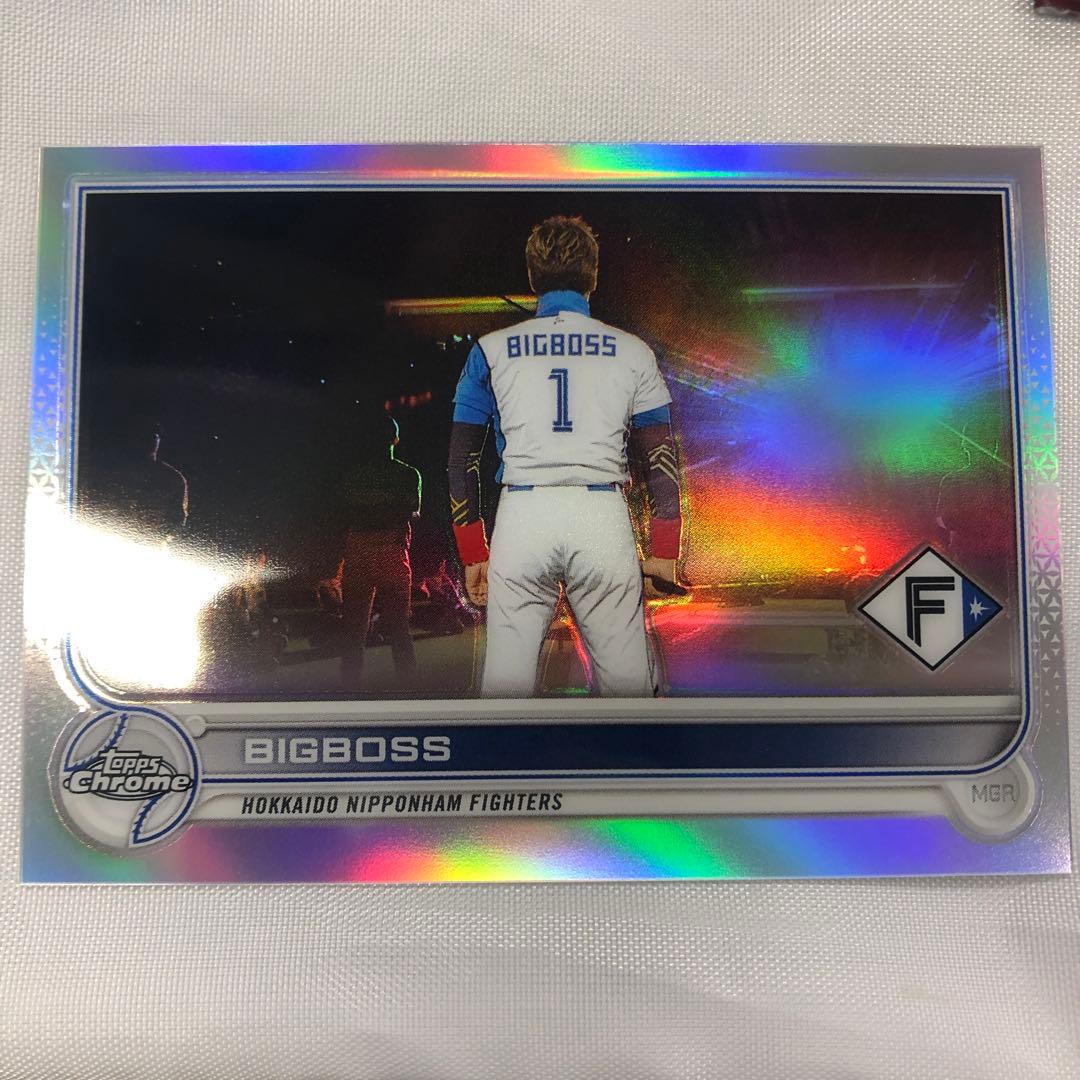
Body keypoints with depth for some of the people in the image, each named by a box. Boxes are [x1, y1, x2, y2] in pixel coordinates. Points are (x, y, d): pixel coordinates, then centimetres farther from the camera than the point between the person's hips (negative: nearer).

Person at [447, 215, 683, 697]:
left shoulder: (491, 350, 12)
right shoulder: (632, 351, 11)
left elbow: (462, 459, 9)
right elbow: (662, 457, 8)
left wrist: (472, 553, 14)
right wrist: (665, 551, 12)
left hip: (522, 516, 1)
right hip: (603, 516, 0)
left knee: (505, 680, 7)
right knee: (626, 680, 6)